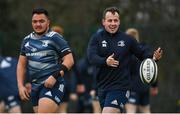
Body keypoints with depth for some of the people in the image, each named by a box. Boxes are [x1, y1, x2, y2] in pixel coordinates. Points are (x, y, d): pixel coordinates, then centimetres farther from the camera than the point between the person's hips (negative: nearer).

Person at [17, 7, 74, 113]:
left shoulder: (55, 38, -4)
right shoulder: (27, 40, 15)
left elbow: (69, 60, -8)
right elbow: (21, 65, 20)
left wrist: (55, 76, -19)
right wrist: (21, 86, 8)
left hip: (52, 85, -7)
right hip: (35, 87, 7)